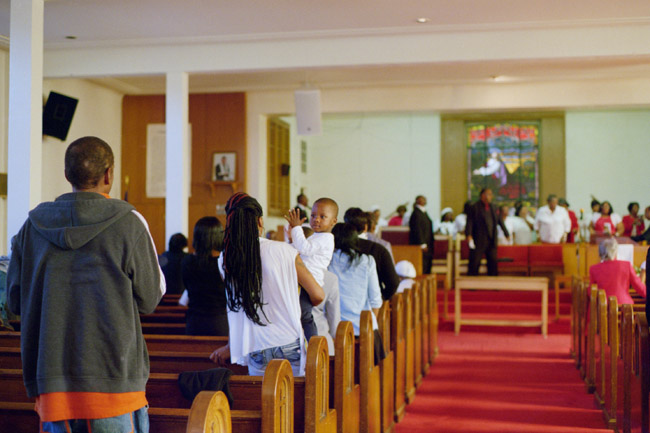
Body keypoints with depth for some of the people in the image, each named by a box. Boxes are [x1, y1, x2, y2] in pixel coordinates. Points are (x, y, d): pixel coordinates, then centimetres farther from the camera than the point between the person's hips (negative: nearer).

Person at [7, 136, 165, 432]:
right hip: (114, 375, -4)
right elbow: (149, 299, -2)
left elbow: (16, 301, 10)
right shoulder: (128, 223, -7)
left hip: (51, 376, 4)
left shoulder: (33, 225, 3)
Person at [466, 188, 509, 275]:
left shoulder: (493, 208, 13)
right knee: (474, 263, -5)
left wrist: (507, 234, 24)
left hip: (492, 241, 6)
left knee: (493, 262, 7)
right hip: (478, 241, -5)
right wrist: (468, 235, -23)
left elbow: (500, 221, 22)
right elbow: (470, 222, -10)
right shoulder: (474, 207, -3)